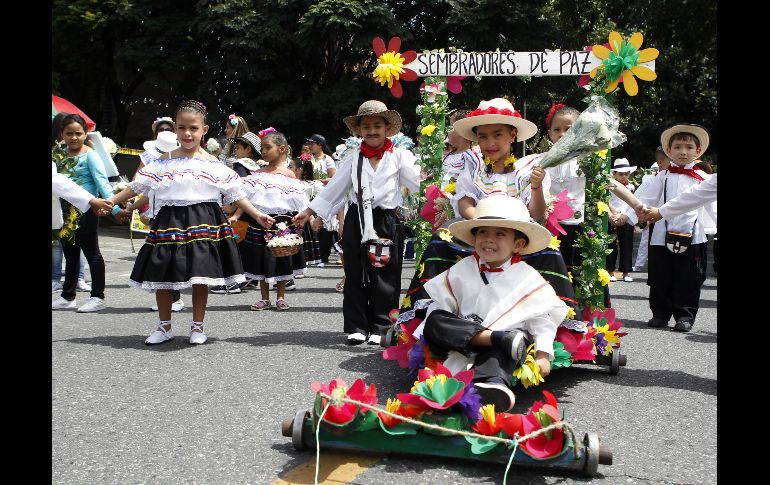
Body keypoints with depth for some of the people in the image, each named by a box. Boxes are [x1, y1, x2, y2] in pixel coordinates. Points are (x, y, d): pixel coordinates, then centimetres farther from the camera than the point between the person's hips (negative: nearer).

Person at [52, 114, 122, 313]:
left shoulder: (90, 155, -8)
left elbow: (102, 182, -17)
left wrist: (114, 206, -28)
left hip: (86, 210, -6)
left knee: (91, 253, 1)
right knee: (70, 254, 15)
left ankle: (97, 296, 10)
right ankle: (67, 296, 26)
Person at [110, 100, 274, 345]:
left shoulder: (212, 164, 2)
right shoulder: (164, 161, 5)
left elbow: (236, 194, 3)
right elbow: (137, 186, 9)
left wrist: (258, 215, -3)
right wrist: (109, 202, 5)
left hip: (203, 223, -1)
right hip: (170, 222, 2)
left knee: (200, 276, 0)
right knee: (161, 275, 5)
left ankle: (198, 326, 18)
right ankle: (164, 327, 22)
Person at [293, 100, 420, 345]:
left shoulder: (399, 156, 3)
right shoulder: (353, 158, 10)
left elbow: (418, 183, -2)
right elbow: (335, 188, 14)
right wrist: (309, 211, 14)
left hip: (387, 222, -2)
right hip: (357, 221, 3)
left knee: (385, 278, 1)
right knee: (355, 277, 5)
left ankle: (381, 328, 12)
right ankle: (356, 327, 14)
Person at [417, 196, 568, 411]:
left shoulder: (528, 278, 3)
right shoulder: (463, 269, 11)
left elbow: (542, 319, -1)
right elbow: (440, 305, 9)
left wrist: (543, 354, -13)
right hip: (462, 336, 3)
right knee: (434, 321, -24)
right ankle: (501, 338, -31)